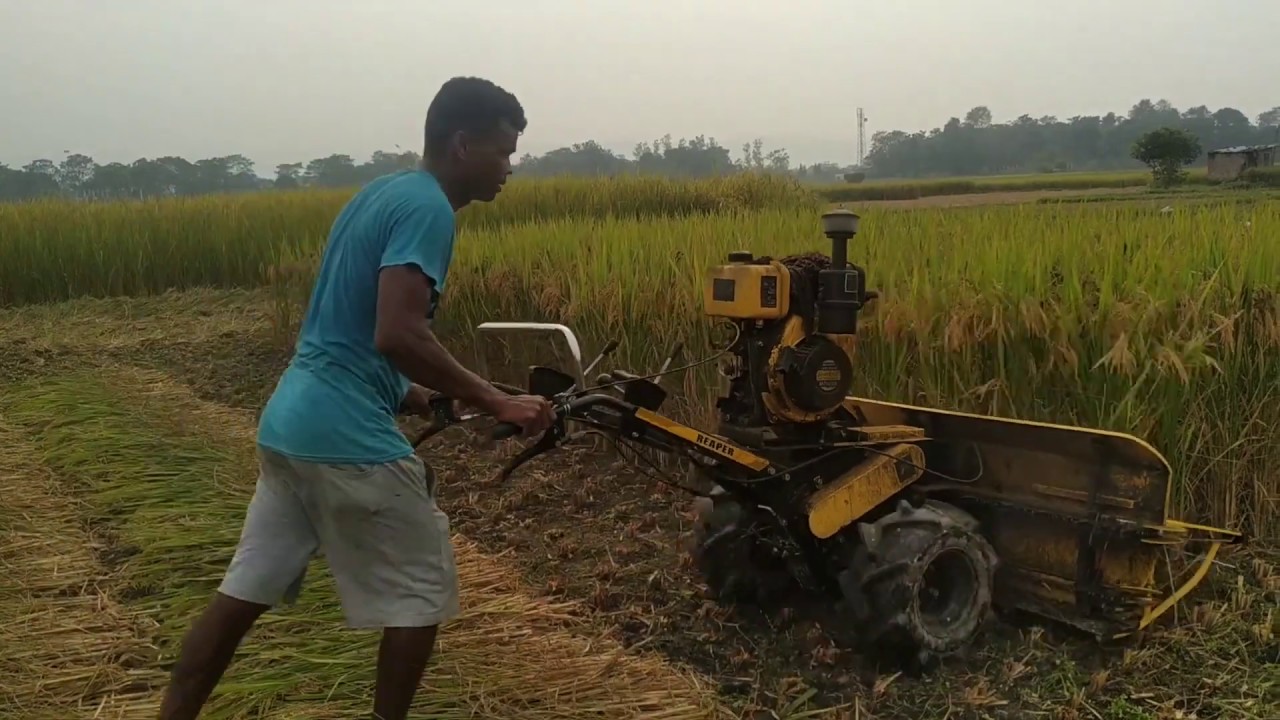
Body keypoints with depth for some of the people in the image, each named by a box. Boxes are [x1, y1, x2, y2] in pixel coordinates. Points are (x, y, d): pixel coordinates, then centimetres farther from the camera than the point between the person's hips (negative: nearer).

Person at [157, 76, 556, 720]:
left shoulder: (378, 192, 16)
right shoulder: (426, 209, -13)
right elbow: (398, 334, -25)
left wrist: (416, 395, 20)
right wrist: (494, 402, -17)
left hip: (289, 424, 9)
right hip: (348, 438, -9)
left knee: (242, 594, 16)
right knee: (421, 593, 8)